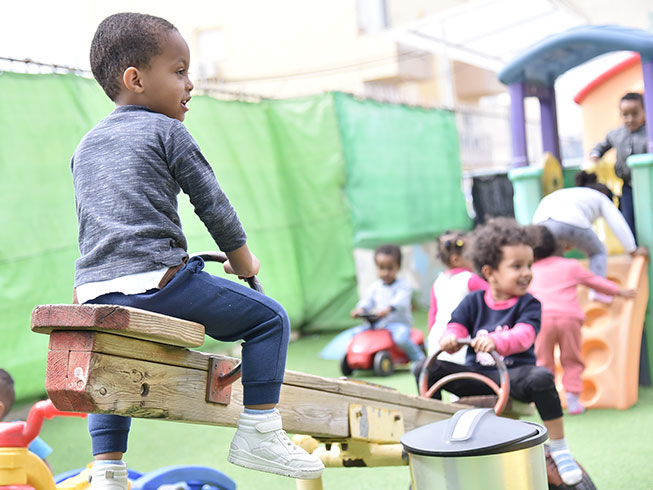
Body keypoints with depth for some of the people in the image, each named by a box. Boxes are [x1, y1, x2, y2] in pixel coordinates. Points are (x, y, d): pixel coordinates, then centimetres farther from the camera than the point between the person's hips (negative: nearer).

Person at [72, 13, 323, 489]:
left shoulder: (85, 145, 22)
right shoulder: (167, 131, 2)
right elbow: (213, 203, 2)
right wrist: (244, 261, 17)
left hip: (96, 291, 7)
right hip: (158, 279, -7)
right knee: (269, 317, 4)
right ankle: (258, 433, 2)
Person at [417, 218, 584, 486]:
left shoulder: (529, 304, -1)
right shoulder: (474, 301, 8)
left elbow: (523, 335, -19)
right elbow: (456, 325, 0)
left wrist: (496, 341, -41)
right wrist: (449, 338, -26)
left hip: (514, 373, -3)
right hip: (477, 376, 3)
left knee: (541, 377, -37)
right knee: (427, 368, -15)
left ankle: (559, 449, -20)